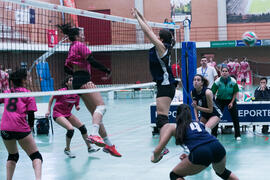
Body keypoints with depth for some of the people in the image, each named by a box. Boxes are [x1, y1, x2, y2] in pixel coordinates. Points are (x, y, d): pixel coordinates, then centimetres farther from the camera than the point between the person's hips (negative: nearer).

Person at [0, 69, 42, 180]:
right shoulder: (28, 94, 7)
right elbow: (31, 115, 3)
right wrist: (30, 126, 18)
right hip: (21, 128, -4)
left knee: (12, 156, 26)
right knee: (36, 156, 2)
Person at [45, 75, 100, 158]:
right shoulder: (62, 91, -20)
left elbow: (76, 105, 8)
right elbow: (51, 99, -6)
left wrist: (77, 107, -16)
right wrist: (49, 111, -10)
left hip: (68, 114, 7)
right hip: (58, 114, -7)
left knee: (82, 127, 1)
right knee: (70, 129, -24)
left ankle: (89, 148, 16)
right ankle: (67, 149, -3)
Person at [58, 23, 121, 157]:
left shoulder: (72, 49, 25)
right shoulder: (79, 45, -2)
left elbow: (67, 68, 26)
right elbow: (92, 61, -13)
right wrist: (106, 70, -3)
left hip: (77, 81, 10)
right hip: (84, 80, -10)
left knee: (96, 113, 7)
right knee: (101, 106, -25)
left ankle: (108, 144, 7)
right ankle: (94, 134, -47)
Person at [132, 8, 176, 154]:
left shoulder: (161, 47, -12)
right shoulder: (162, 47, 11)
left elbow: (148, 32, -12)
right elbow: (149, 31, 17)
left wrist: (137, 17, -5)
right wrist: (140, 16, 17)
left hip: (165, 86, -10)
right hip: (164, 85, 10)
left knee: (162, 117, -17)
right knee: (163, 117, 15)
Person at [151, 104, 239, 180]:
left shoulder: (173, 127, 21)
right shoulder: (198, 123, 32)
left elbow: (157, 151, 19)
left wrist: (155, 158, 40)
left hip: (200, 153, -5)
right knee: (222, 172, 37)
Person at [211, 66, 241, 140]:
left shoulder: (233, 81, -16)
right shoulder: (218, 81, -18)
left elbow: (235, 93, -5)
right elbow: (212, 92, -18)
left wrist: (232, 102, -10)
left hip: (231, 100, 0)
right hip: (220, 100, 0)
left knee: (235, 117, -3)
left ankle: (237, 135, 10)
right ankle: (214, 134, 2)